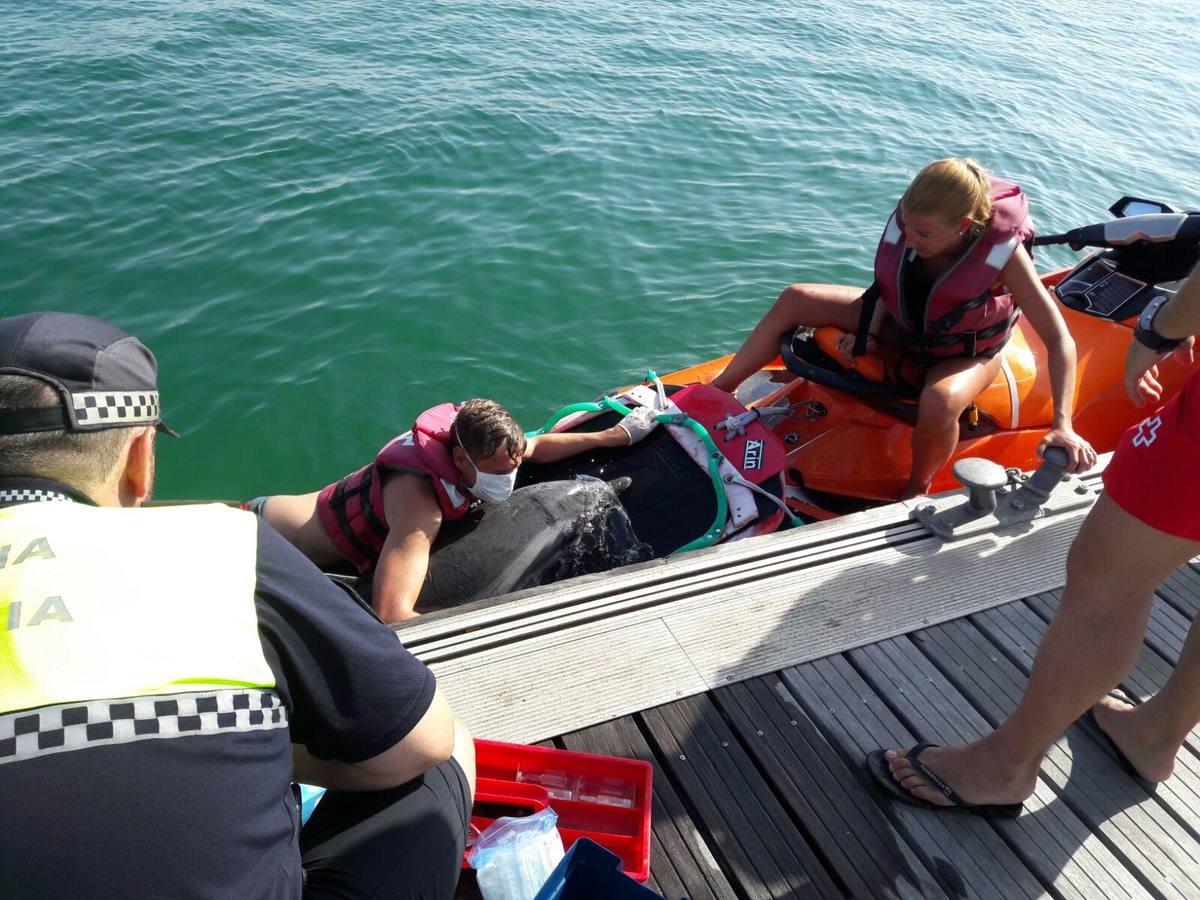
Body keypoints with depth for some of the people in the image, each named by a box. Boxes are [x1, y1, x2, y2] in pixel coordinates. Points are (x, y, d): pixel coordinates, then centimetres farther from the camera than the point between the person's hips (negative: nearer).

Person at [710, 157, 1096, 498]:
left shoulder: (1003, 252, -33)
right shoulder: (914, 218, -22)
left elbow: (1059, 339, -31)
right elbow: (893, 281, 0)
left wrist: (1062, 424, -38)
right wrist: (870, 331, -13)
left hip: (968, 353, -5)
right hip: (907, 326, 5)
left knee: (939, 402, -42)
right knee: (795, 300, -7)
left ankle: (916, 490, -11)